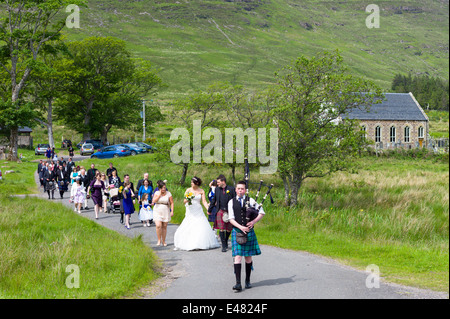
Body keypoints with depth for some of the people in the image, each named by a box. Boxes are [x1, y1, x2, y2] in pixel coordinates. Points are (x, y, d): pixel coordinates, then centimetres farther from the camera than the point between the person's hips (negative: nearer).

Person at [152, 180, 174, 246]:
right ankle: (159, 240, 0)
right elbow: (154, 201, -13)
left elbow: (171, 203, 1)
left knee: (164, 227, 4)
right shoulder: (157, 193, 1)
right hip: (157, 211, 0)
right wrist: (160, 194, -13)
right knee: (158, 226, -15)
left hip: (166, 212, 0)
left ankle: (163, 241, 15)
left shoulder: (168, 193, -1)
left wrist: (172, 211, -9)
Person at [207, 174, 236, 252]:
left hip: (229, 211, -1)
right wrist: (209, 210, 20)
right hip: (220, 211, 1)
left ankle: (226, 242, 32)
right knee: (221, 229, -8)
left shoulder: (231, 189, -2)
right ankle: (224, 246, -2)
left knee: (229, 229, 7)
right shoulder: (217, 189, 8)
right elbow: (213, 200, 16)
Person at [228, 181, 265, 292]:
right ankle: (238, 283, -14)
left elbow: (261, 212, 5)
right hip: (237, 231, -1)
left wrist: (254, 222, -11)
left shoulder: (250, 201, 4)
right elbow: (231, 219, -2)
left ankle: (247, 281, 19)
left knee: (248, 257, 7)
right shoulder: (231, 202, 4)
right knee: (237, 257, -9)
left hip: (249, 232, 1)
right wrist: (241, 227, -16)